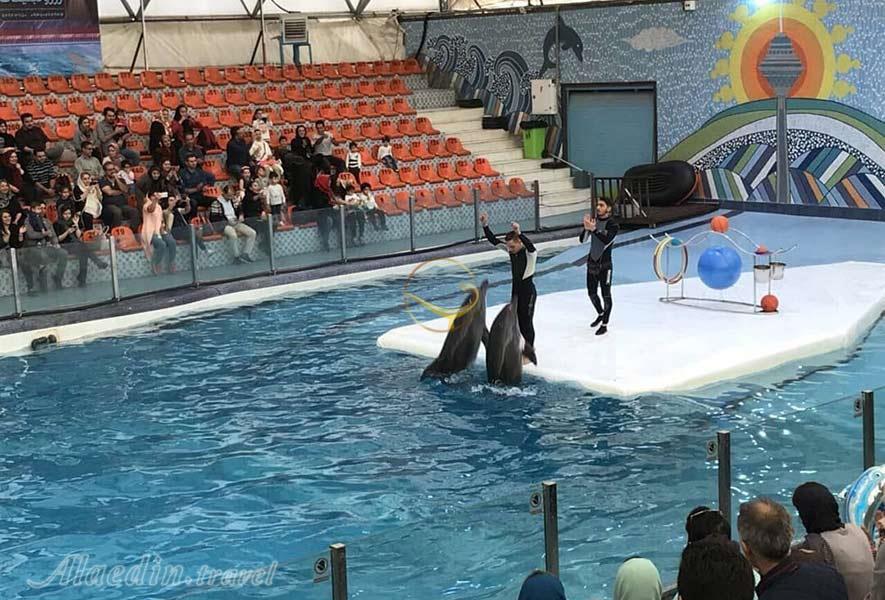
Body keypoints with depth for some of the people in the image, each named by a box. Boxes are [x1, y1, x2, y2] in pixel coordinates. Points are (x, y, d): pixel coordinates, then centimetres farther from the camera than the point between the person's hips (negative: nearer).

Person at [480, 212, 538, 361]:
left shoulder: (529, 253, -21)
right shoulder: (511, 250, -2)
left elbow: (530, 246, -46)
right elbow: (494, 240, -3)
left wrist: (519, 233, -61)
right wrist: (485, 225, -16)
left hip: (528, 290, -7)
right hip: (515, 289, 7)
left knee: (527, 321, 1)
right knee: (517, 320, 17)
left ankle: (528, 353, 12)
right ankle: (529, 347, 34)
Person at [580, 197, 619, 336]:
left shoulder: (612, 225, -11)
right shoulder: (593, 220, 1)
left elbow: (606, 241, -27)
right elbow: (582, 240, -6)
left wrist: (594, 229, -37)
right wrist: (586, 228, -25)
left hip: (604, 265, -5)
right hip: (592, 263, 5)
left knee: (606, 295, 0)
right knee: (591, 293, 17)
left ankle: (604, 325, 9)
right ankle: (600, 314, 42)